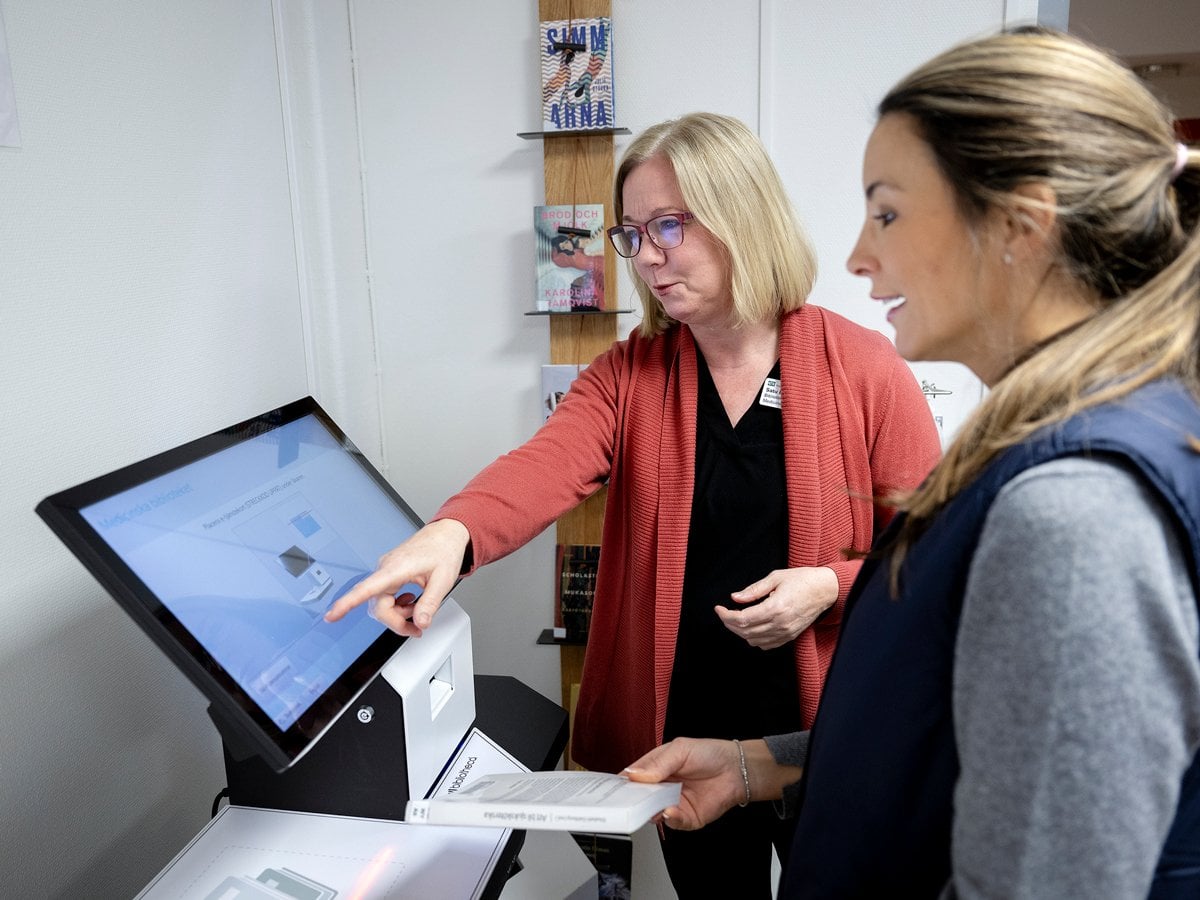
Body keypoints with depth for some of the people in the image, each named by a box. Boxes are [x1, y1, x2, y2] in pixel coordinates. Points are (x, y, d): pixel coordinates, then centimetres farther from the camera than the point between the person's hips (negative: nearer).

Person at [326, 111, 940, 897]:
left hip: (826, 732, -1)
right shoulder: (629, 375, -3)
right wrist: (452, 534, -42)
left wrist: (829, 586, -20)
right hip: (680, 731, 2)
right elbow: (548, 464, -23)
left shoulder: (864, 367, -10)